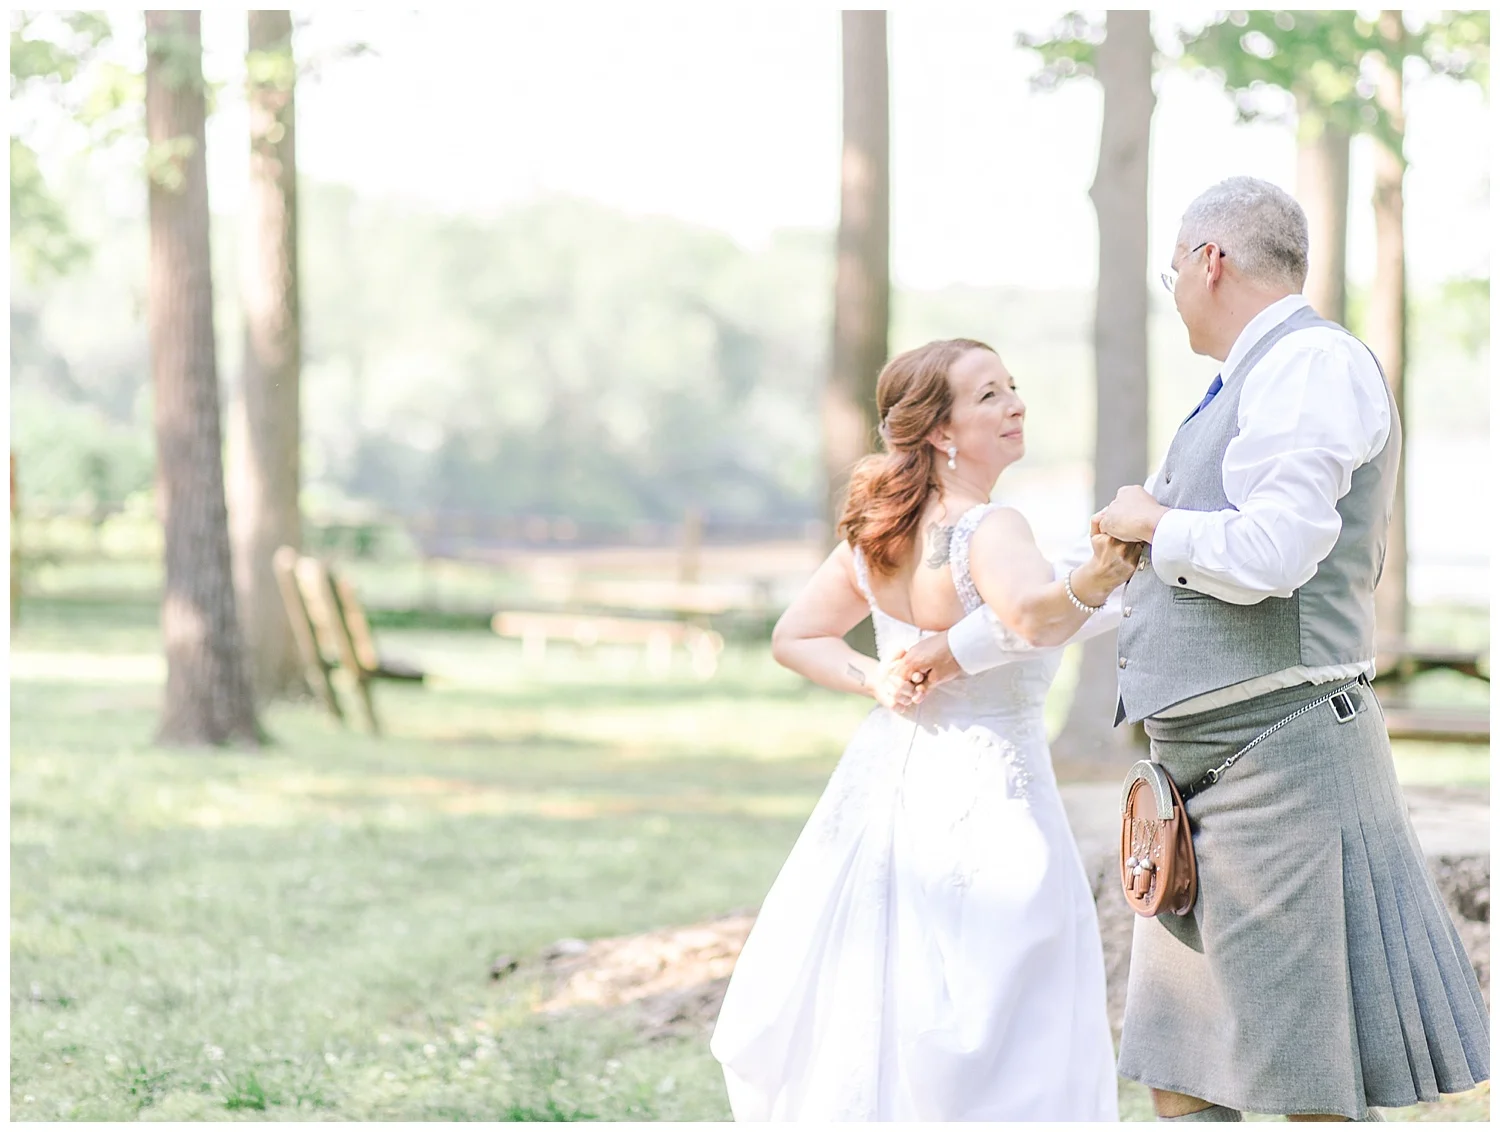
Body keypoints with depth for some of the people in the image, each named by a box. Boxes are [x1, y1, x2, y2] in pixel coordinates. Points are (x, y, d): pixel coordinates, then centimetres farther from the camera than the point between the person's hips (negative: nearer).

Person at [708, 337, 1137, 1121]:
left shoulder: (879, 530, 5)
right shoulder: (989, 530, -20)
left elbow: (794, 638, 13)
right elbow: (1034, 617, -42)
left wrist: (874, 684, -1)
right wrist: (1094, 581, -61)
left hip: (888, 782, 8)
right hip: (982, 797, -8)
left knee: (871, 1012, 17)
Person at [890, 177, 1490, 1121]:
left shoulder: (1316, 362, -9)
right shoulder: (1245, 397, 22)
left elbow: (1272, 555, -23)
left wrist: (1156, 524, -4)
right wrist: (961, 648, 31)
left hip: (1281, 754, -10)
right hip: (1207, 772, 10)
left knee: (1315, 1087, -8)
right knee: (1182, 1081, 11)